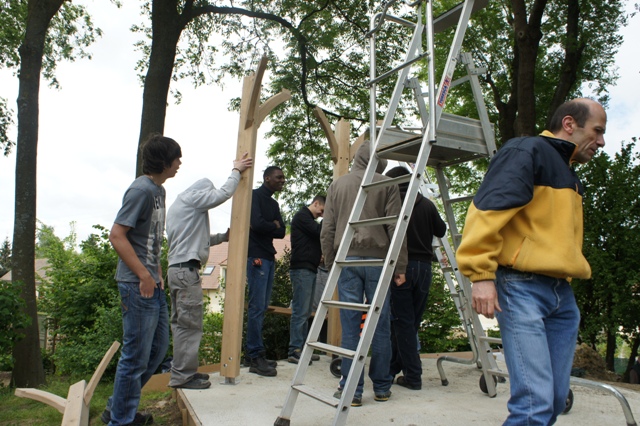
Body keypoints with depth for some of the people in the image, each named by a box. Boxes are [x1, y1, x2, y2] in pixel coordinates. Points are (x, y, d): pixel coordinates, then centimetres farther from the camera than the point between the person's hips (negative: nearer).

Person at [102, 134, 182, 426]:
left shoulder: (159, 190, 13)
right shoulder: (141, 189, -15)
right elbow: (117, 235, -19)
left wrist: (158, 273, 13)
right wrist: (144, 275, -18)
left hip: (153, 283, 10)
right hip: (138, 284, -10)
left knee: (158, 348, 18)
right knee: (136, 355, 0)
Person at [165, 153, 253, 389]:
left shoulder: (178, 205, 26)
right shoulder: (193, 197, -4)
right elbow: (223, 193, -13)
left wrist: (223, 237, 18)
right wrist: (236, 170, 1)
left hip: (177, 269, 10)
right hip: (187, 270, -10)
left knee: (181, 324, 13)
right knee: (190, 325, -7)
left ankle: (183, 372, 19)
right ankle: (183, 376, -4)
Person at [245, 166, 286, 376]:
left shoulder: (274, 204, 20)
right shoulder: (255, 196, -5)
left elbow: (281, 232, 12)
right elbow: (257, 224, -19)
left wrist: (270, 227, -7)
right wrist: (274, 226, -2)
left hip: (269, 257, 9)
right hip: (257, 257, -9)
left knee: (262, 307, 9)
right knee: (257, 306, -9)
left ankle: (258, 354, 15)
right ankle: (255, 357, -5)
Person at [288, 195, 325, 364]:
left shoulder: (309, 219, 25)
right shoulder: (302, 216, -3)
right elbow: (319, 231, -15)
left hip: (310, 270, 10)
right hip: (301, 269, -10)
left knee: (305, 313, 8)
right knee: (300, 312, -11)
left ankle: (301, 349, 11)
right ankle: (294, 351, -10)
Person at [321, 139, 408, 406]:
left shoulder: (337, 186, 10)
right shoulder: (387, 185, 3)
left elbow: (327, 231, 8)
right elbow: (395, 229, -1)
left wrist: (330, 264, 15)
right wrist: (400, 267, 2)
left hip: (346, 259, 2)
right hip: (377, 261, -1)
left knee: (350, 327, 2)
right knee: (380, 327, 7)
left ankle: (352, 390, 6)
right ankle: (382, 387, 17)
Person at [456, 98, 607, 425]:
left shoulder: (568, 175, 25)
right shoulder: (528, 151, -5)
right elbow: (488, 208, -19)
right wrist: (480, 274, -25)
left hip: (563, 295, 10)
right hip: (522, 288, -9)